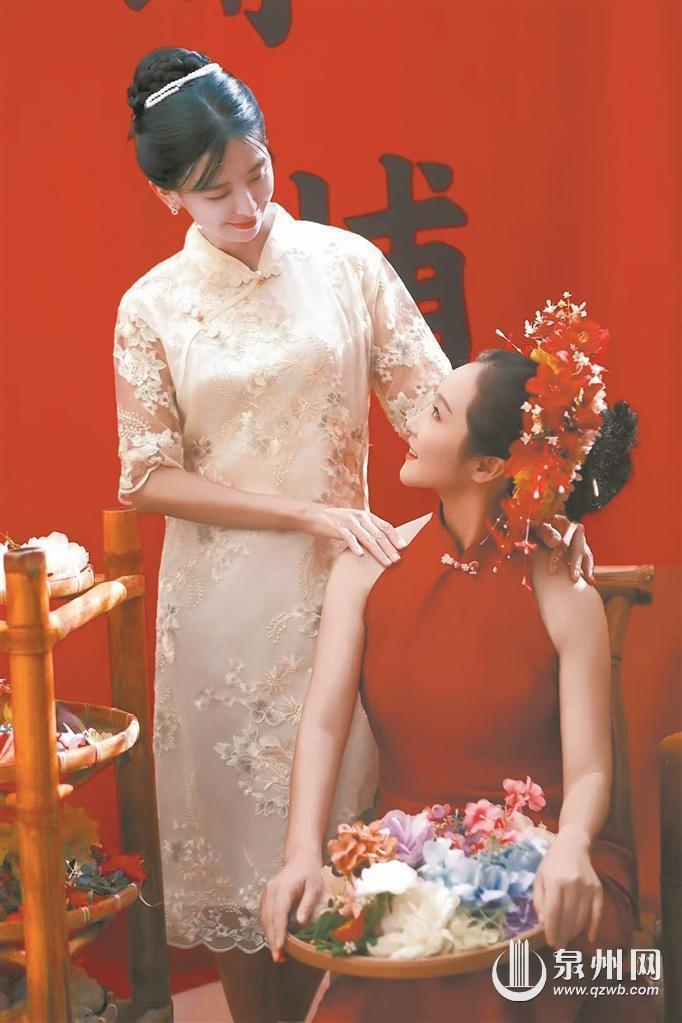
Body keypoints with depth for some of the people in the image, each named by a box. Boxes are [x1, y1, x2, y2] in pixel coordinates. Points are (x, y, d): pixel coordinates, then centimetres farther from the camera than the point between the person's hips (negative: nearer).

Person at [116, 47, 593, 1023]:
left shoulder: (346, 263, -2)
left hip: (339, 587, 0)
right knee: (236, 830, 9)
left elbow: (439, 403, -5)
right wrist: (310, 512, -13)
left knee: (337, 820, 8)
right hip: (222, 604, 0)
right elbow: (150, 479, -4)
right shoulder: (153, 307, -2)